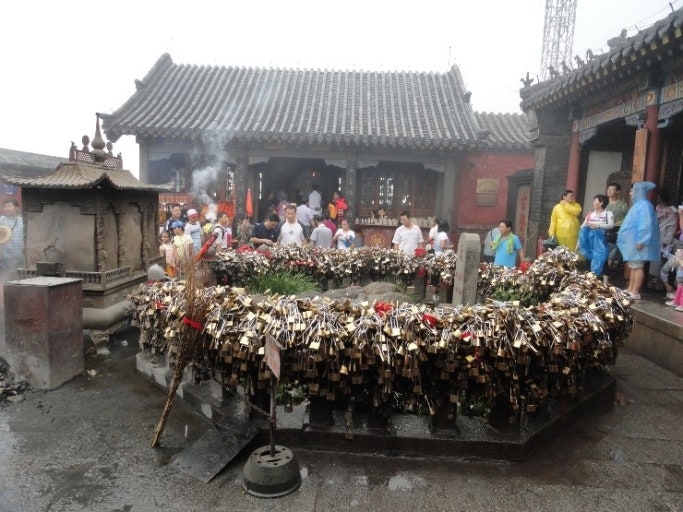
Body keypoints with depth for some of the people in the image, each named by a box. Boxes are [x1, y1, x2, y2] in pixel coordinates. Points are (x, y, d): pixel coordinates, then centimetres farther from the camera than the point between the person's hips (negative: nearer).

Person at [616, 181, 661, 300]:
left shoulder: (644, 205, -13)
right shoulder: (637, 204, 17)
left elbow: (646, 224, -20)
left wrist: (642, 241, -25)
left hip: (638, 242, -10)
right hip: (632, 241, 10)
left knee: (637, 266, -8)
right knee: (632, 266, 12)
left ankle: (635, 292, -7)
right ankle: (630, 289, 17)